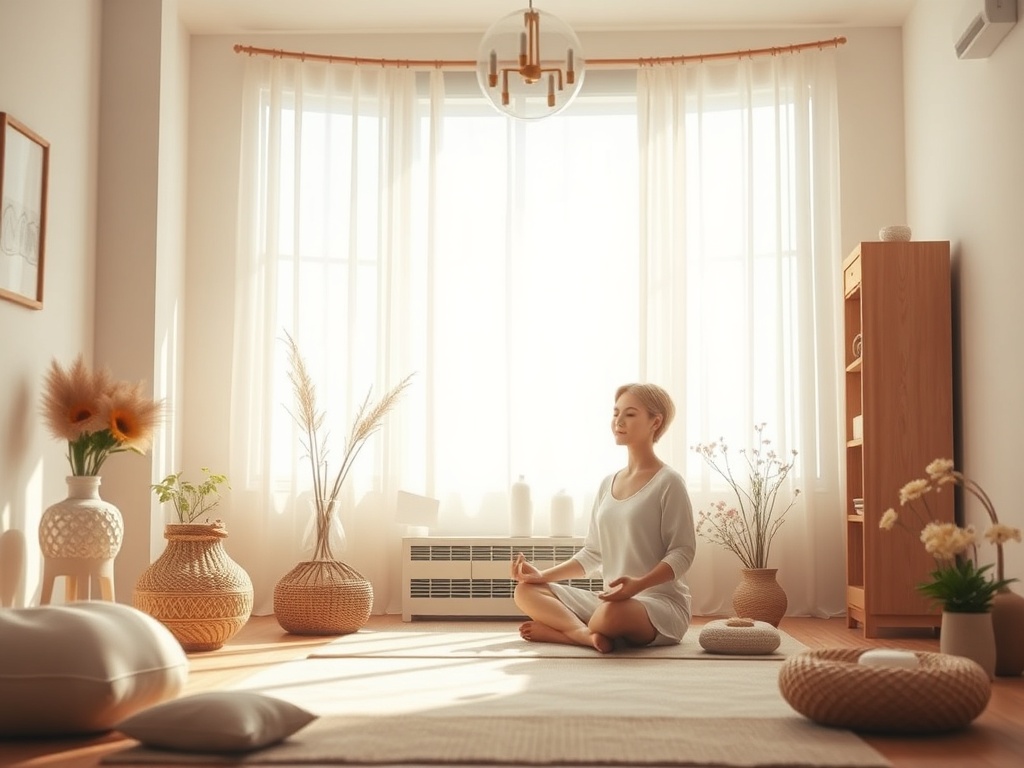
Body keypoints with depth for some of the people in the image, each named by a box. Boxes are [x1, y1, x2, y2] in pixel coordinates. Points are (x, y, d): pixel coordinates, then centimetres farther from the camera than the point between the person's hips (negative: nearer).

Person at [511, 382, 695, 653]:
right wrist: (543, 575, 5)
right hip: (610, 600, 8)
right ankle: (586, 633, -25)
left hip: (661, 602, -7)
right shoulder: (607, 484, 15)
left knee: (613, 612, -41)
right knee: (527, 591, -5)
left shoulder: (668, 482, -7)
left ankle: (557, 629, -14)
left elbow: (682, 553, -12)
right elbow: (592, 554, 17)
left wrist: (640, 584, -28)